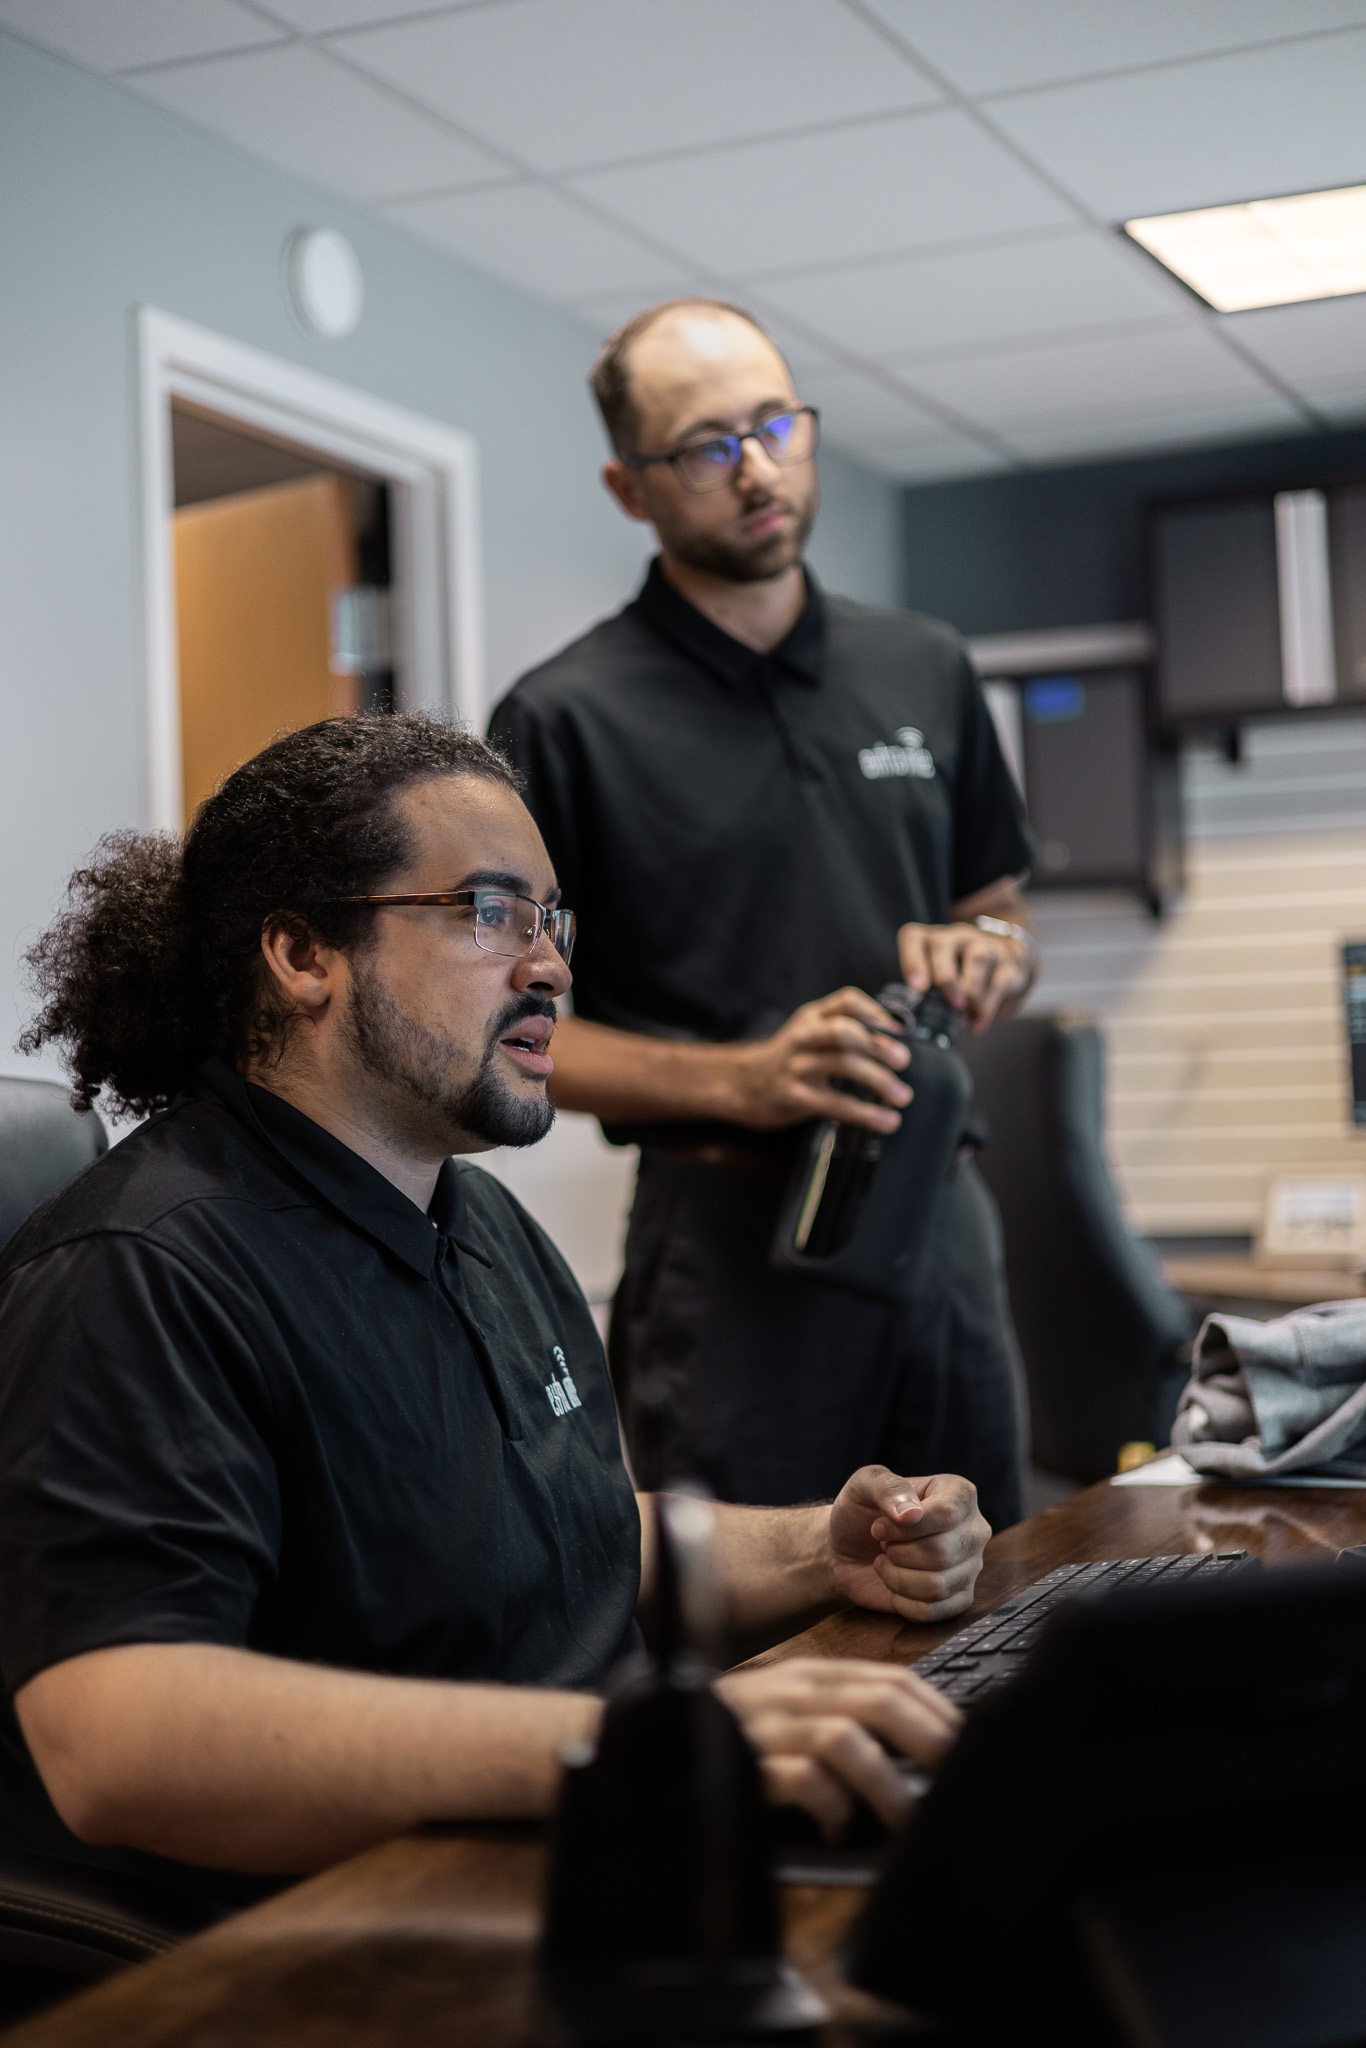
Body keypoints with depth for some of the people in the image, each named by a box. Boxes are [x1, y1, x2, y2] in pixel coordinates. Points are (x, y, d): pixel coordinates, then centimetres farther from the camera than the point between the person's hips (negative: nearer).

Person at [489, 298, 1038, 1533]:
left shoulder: (927, 670, 10)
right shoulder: (567, 718, -5)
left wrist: (982, 958, -4)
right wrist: (736, 1080, -18)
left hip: (939, 1211, 5)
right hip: (729, 1234, -4)